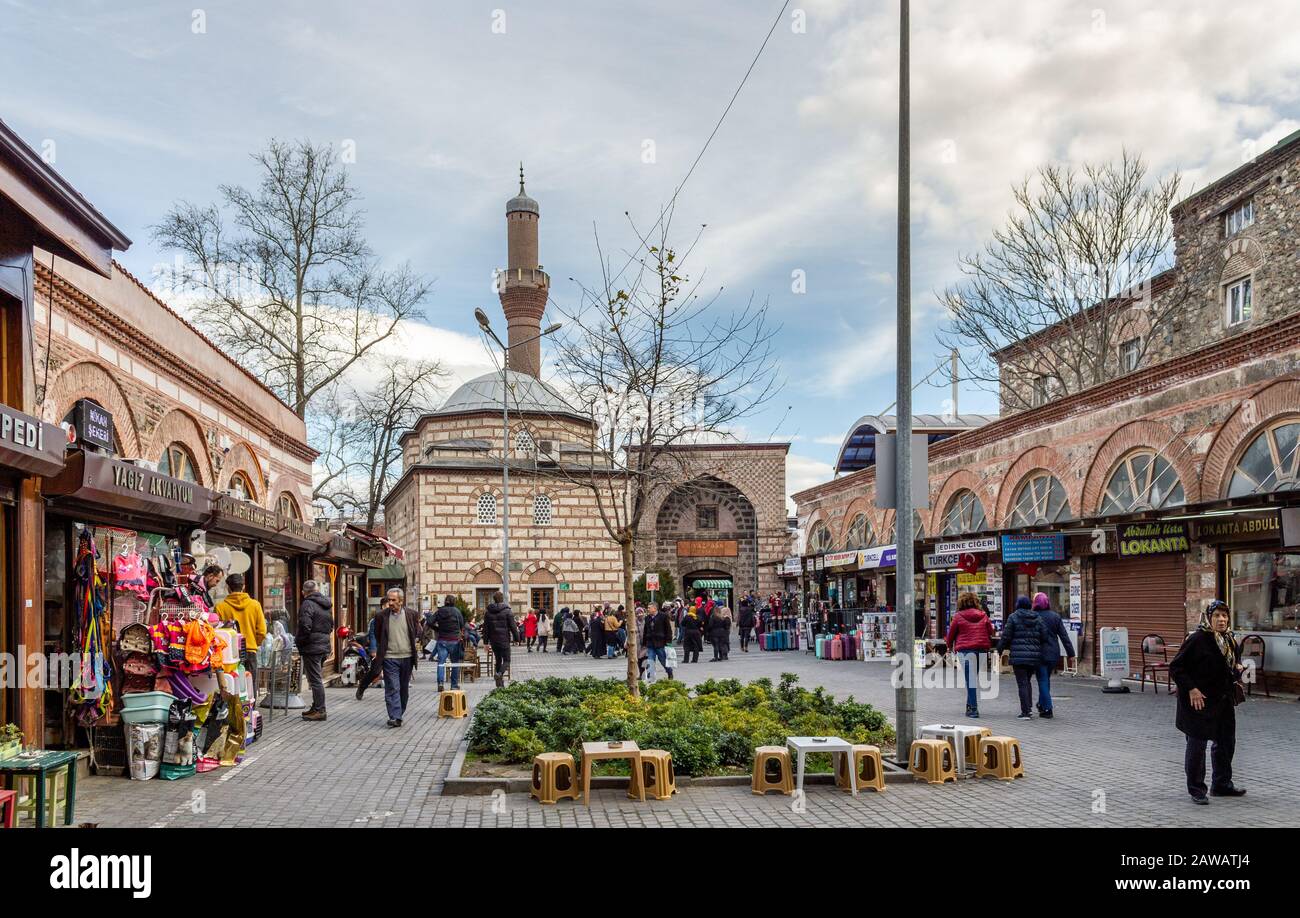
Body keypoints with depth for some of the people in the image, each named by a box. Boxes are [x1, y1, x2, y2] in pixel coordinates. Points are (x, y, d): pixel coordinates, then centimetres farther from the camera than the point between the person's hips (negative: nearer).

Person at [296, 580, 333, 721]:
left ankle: (319, 711, -3)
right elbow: (331, 625, 20)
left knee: (315, 680, -4)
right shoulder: (327, 604, 13)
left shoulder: (307, 604, -14)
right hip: (324, 646, 8)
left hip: (311, 647, -8)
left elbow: (305, 626, -23)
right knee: (316, 679, 18)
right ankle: (316, 707, 25)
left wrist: (299, 641, -9)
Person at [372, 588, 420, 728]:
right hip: (390, 658, -2)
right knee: (392, 688, -8)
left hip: (407, 657, 2)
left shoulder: (411, 614, 1)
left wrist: (416, 644, 4)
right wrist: (379, 652, 8)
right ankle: (395, 717, -11)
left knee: (404, 689, 11)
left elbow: (418, 633, 14)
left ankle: (399, 714, 24)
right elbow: (377, 636, 11)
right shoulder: (381, 616, -1)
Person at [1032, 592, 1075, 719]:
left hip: (1040, 654, -4)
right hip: (1054, 654, 4)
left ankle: (1047, 709, -2)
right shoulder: (1055, 616, 2)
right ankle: (1042, 704, 29)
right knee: (1046, 679, 20)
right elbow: (1064, 635, 3)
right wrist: (1070, 652, 6)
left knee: (1043, 681, 2)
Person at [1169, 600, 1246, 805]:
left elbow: (1236, 660, 26)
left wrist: (1238, 667, 3)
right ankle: (1196, 790, 10)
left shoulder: (1230, 640, 7)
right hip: (1200, 701, -8)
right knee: (1197, 744, 0)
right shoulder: (1197, 639, -17)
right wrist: (1191, 689, -22)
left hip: (1224, 701, 8)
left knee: (1226, 742, 16)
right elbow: (1176, 667, -16)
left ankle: (1222, 784, 33)